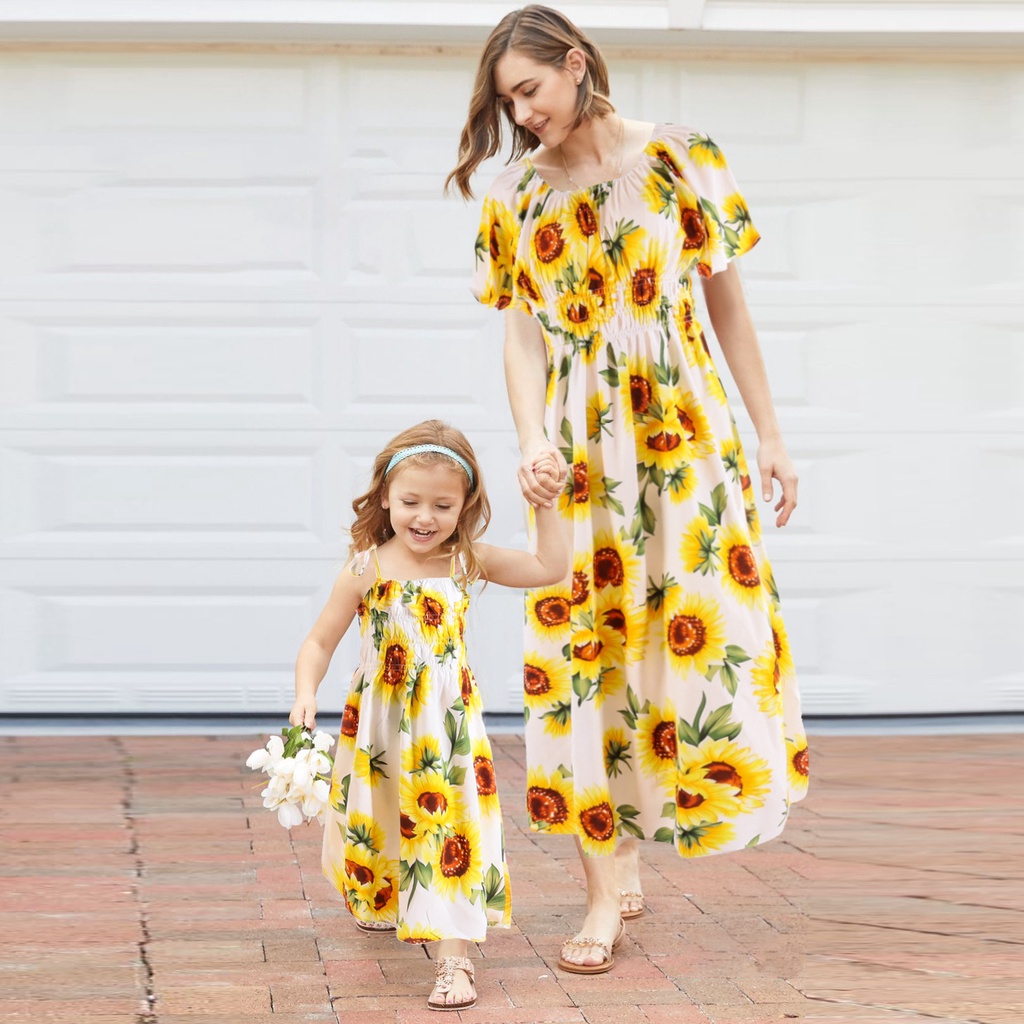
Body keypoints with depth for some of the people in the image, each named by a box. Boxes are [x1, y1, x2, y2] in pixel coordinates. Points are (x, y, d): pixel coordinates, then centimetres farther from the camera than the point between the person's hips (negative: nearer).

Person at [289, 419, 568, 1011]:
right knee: (378, 825, 18)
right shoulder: (366, 570, -10)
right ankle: (382, 904, 52)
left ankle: (455, 956, -13)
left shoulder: (467, 561, -5)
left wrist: (546, 504, -9)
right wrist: (306, 693, -20)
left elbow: (552, 568, -3)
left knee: (450, 827, -12)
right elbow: (320, 641, -5)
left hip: (448, 723, 0)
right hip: (379, 726, 0)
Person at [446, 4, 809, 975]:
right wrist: (532, 443, -15)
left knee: (701, 622, -6)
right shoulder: (515, 197, 5)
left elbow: (727, 302, 3)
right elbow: (521, 337, 2)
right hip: (578, 448, 1)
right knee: (578, 645, -3)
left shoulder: (678, 158, 0)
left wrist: (770, 436, 4)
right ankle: (610, 887, 3)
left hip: (684, 432, -1)